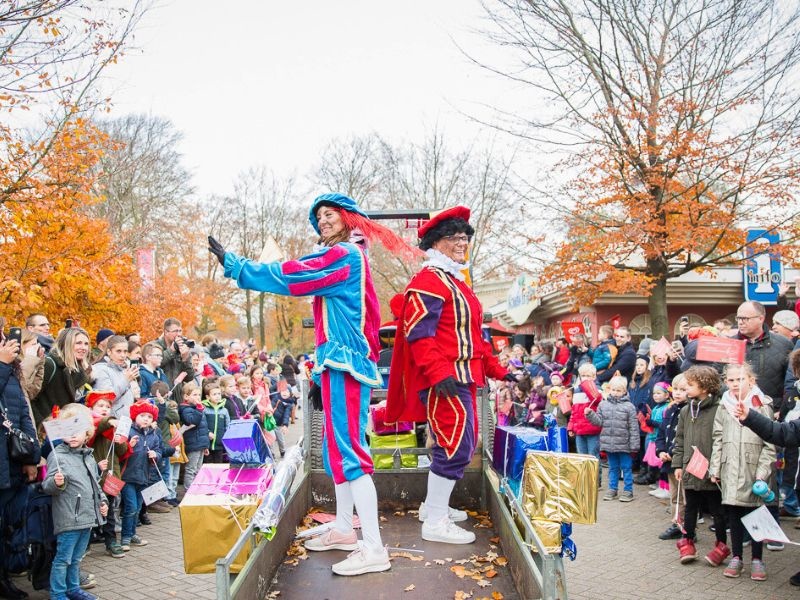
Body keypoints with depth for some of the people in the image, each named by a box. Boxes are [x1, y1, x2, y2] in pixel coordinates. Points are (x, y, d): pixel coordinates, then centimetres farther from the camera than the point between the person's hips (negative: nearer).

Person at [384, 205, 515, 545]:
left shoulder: (455, 282, 21)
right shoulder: (428, 281, -11)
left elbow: (472, 335, 26)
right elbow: (417, 332, -21)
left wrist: (496, 370, 23)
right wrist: (439, 373, -29)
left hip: (462, 379, 11)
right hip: (444, 382, -11)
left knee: (462, 444, 18)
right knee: (455, 446, -10)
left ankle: (433, 506, 32)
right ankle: (435, 523, 1)